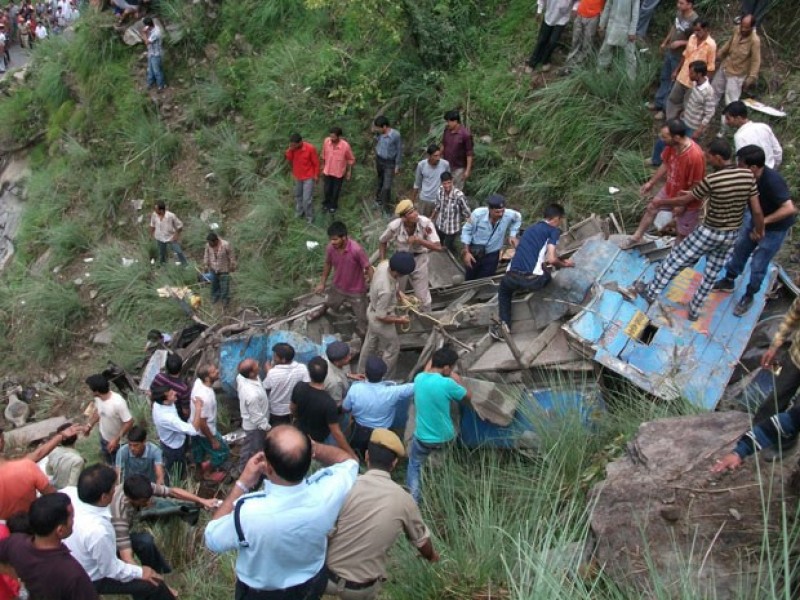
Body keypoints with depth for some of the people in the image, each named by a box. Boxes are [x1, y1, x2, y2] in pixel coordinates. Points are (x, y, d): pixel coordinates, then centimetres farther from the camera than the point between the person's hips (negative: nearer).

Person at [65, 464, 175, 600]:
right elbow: (111, 569, -25)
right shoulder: (98, 530, -43)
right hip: (91, 580, -8)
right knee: (154, 585, -1)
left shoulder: (69, 493, -25)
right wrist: (140, 572, -9)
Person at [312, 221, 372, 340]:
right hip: (338, 286, 5)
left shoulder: (356, 250, -36)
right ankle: (322, 311, 71)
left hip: (356, 290, -5)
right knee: (329, 303, 35)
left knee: (362, 319, 7)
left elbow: (368, 268, -24)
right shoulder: (330, 248, -21)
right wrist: (322, 283, 9)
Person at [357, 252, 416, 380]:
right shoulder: (386, 291, -44)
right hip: (380, 320, -8)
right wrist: (399, 320, -16)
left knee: (370, 343, 29)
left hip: (372, 311, 8)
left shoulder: (384, 264, -22)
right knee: (392, 349, 16)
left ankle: (362, 372, 51)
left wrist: (397, 293, 7)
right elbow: (381, 316, -31)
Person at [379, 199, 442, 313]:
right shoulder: (394, 226, -24)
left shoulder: (426, 223, -27)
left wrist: (418, 240, -35)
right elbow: (383, 242, -3)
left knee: (423, 297, 9)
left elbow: (438, 247, -27)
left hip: (419, 259, -1)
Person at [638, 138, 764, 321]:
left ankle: (651, 292, 29)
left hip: (709, 233, -5)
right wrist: (760, 230, 14)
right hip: (731, 235, 5)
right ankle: (694, 310, 31)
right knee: (711, 274, 20)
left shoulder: (711, 180, -24)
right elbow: (757, 211, -5)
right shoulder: (748, 176, -9)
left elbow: (685, 200, -9)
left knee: (675, 259, 15)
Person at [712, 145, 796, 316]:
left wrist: (764, 221, -35)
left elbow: (789, 209, -43)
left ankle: (749, 296, 26)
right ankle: (729, 281, 43)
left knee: (758, 264, 4)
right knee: (740, 249, 21)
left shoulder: (772, 181, -38)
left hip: (775, 227, -7)